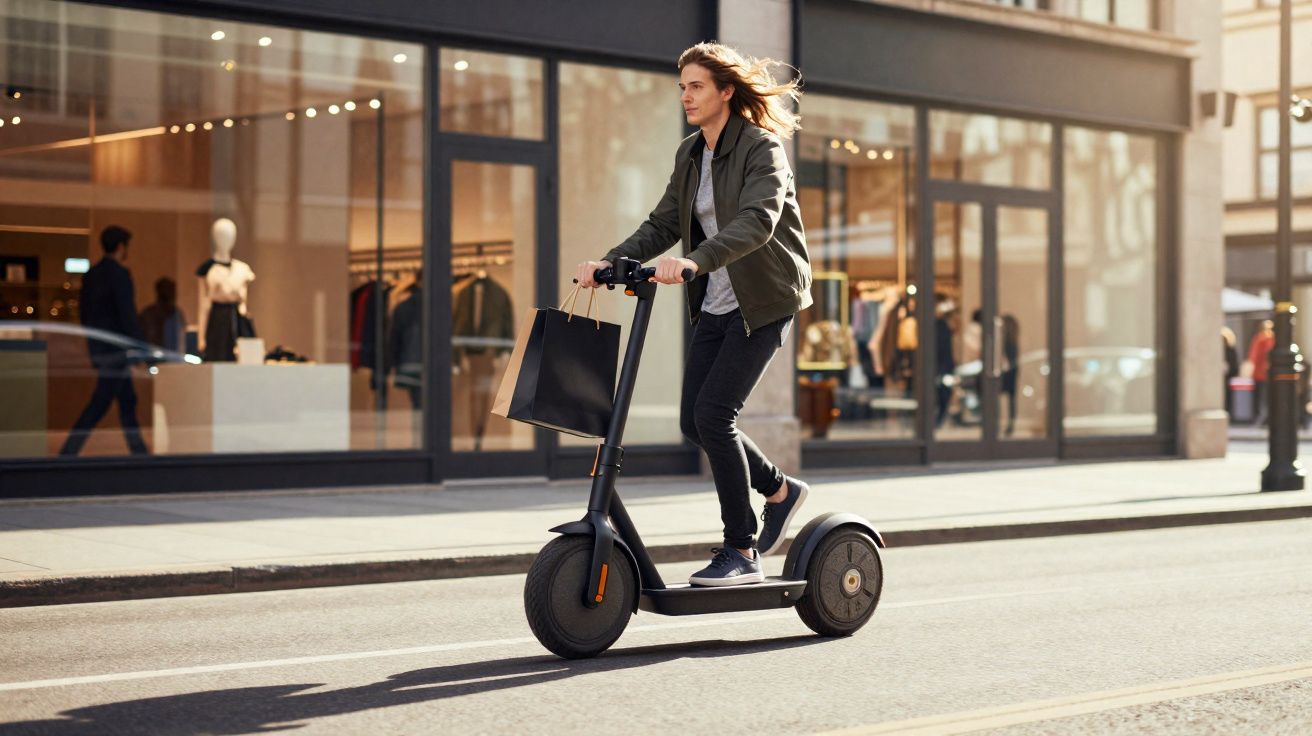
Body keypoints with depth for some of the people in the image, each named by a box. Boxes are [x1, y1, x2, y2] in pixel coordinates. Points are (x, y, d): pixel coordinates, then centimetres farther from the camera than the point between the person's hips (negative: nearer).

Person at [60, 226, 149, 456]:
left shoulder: (91, 275, 11)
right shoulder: (120, 274, -15)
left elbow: (84, 314, 15)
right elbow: (127, 314, -20)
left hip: (97, 347, 9)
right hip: (116, 348, -9)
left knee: (127, 400, 14)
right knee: (100, 403, -8)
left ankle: (139, 452, 17)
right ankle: (68, 452, -12)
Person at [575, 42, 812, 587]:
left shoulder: (762, 148, -14)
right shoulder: (690, 155, 9)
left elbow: (757, 221, -31)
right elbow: (662, 225, 9)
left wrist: (693, 260, -45)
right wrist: (609, 262, -7)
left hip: (763, 302, -8)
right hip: (716, 304, 8)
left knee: (713, 413, -16)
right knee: (693, 422, 4)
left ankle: (741, 553, -5)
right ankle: (778, 490, 29)